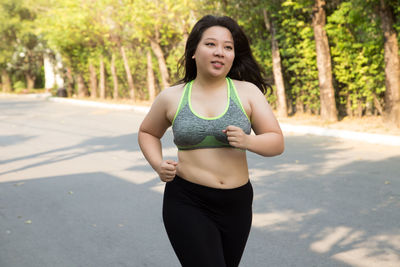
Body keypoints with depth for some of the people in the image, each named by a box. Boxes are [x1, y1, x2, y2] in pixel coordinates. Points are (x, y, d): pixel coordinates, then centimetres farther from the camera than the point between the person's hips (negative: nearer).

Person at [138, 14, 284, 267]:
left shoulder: (247, 92, 0)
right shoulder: (171, 98, 1)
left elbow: (277, 142, 0)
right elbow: (148, 133, 18)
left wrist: (247, 141, -21)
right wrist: (158, 165, -2)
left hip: (236, 205, 2)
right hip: (188, 205, -2)